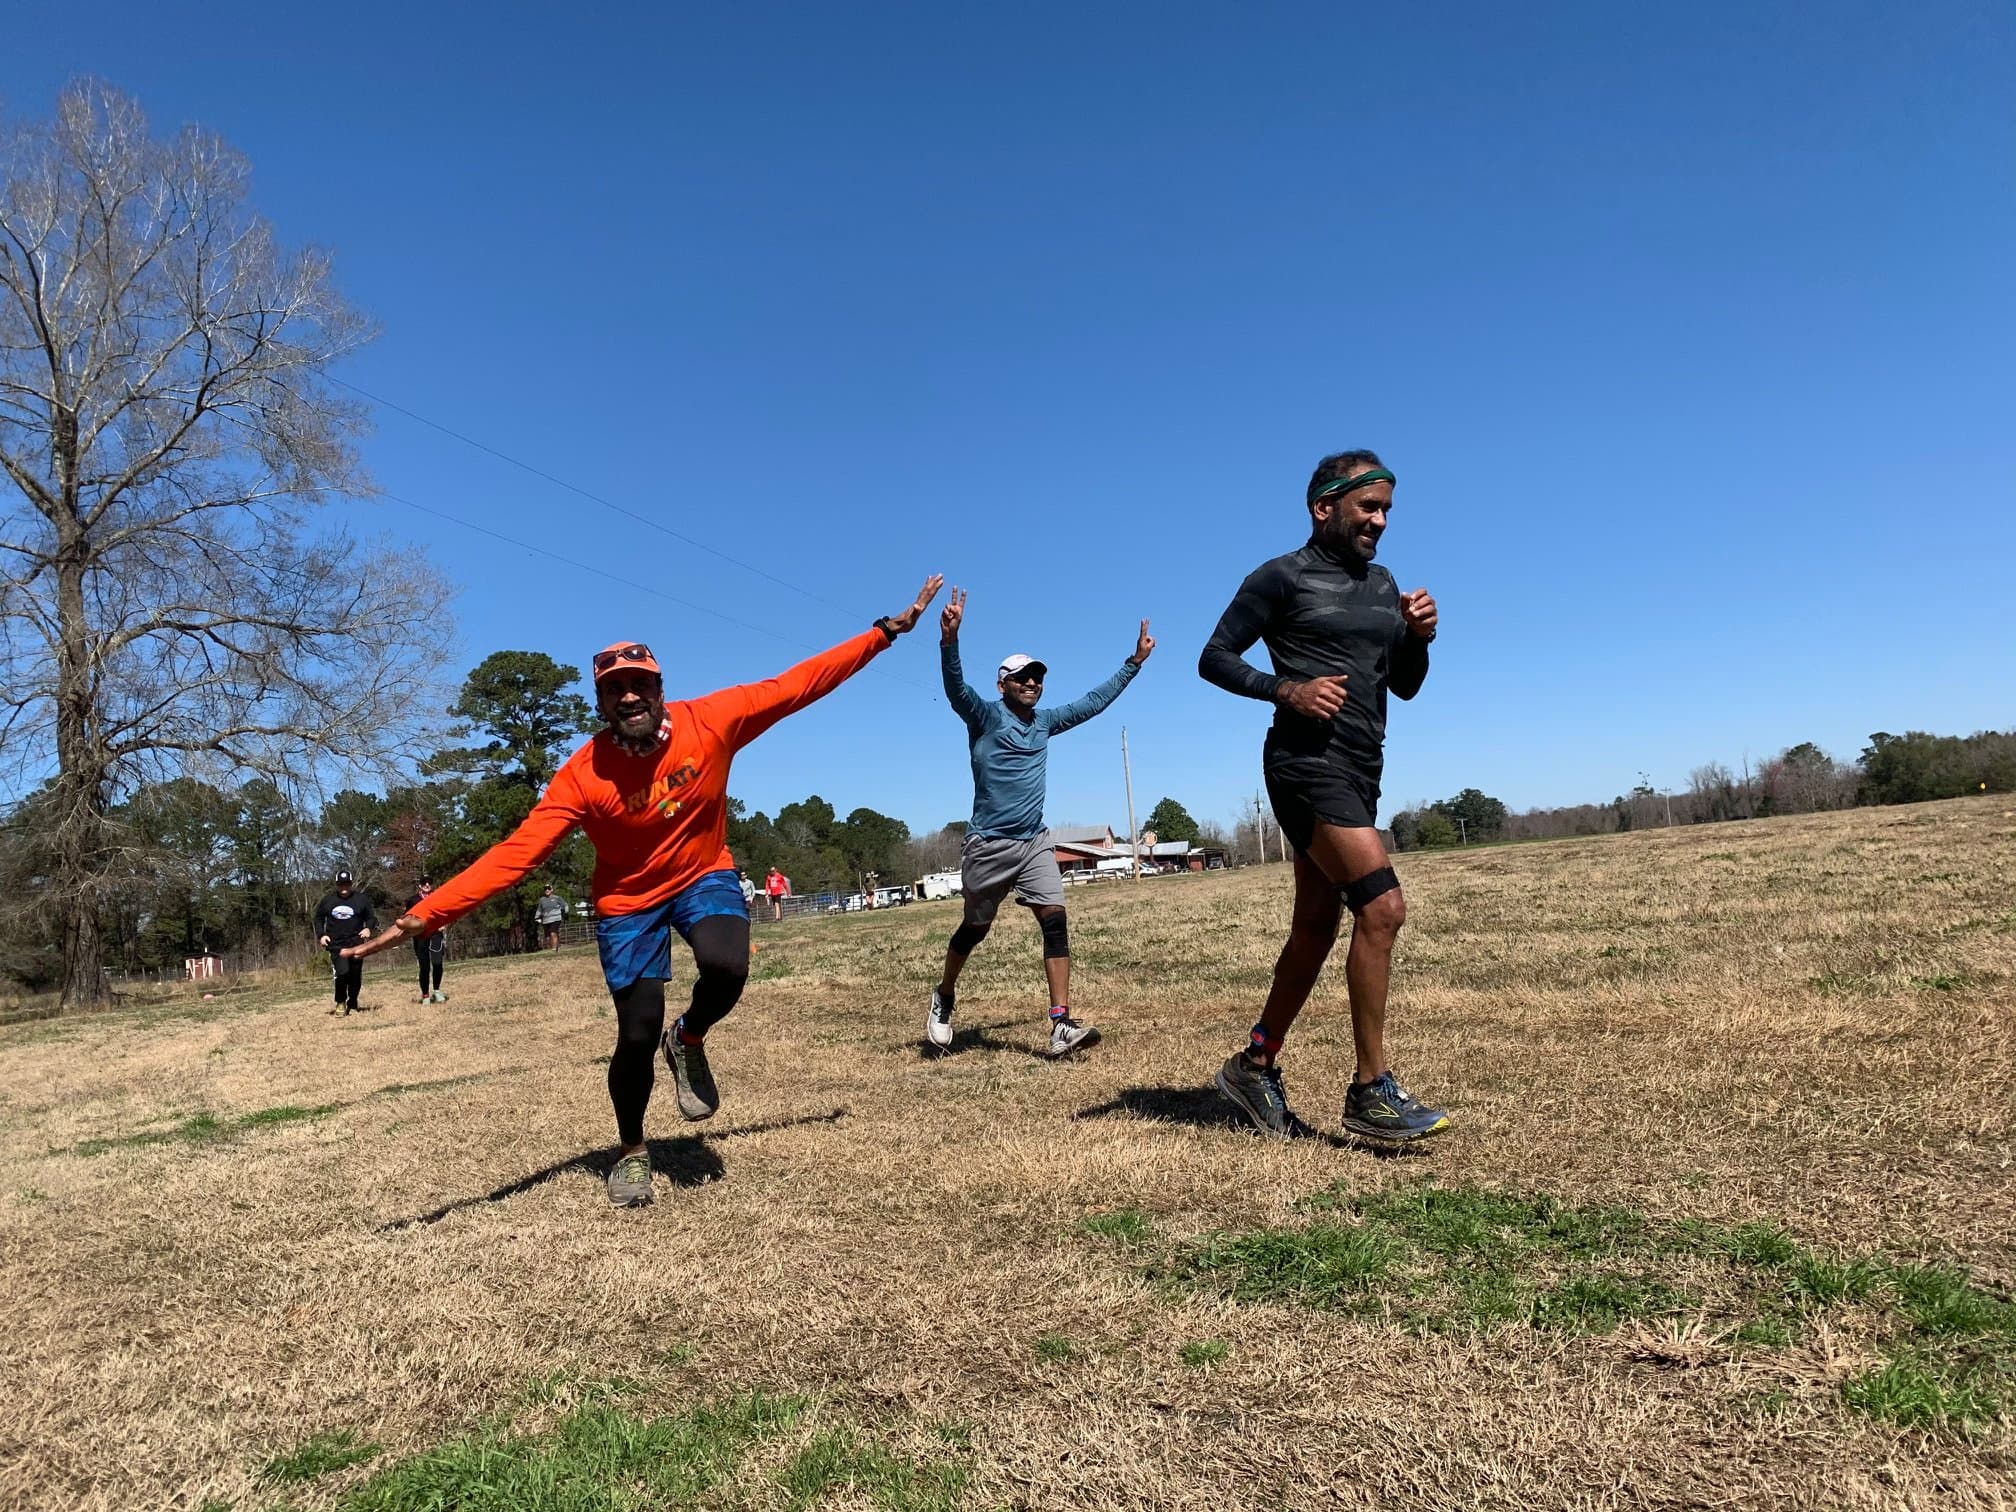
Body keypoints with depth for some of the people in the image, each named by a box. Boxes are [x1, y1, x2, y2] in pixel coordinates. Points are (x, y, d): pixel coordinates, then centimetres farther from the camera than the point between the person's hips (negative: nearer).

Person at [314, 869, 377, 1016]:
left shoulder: (361, 899, 4)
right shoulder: (328, 900, 9)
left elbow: (372, 918, 9)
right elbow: (318, 918, 20)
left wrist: (368, 928, -13)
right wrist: (321, 935, 4)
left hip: (356, 944, 0)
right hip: (336, 944, 0)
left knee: (355, 976, 3)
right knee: (342, 972, -20)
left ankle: (352, 1005, 23)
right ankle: (340, 1002, 1)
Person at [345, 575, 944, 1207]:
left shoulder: (708, 722, -20)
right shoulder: (582, 777, -23)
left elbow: (800, 683, -16)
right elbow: (513, 853, -26)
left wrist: (888, 630, -15)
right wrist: (424, 917, -37)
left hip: (704, 876, 1)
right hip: (628, 901, -1)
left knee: (726, 966, -30)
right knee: (638, 1034, -4)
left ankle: (689, 1042, 7)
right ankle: (632, 1152, 26)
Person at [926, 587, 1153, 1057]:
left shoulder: (1045, 721, 11)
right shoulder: (984, 715, -5)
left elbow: (1094, 701, 19)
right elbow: (955, 687, -24)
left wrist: (1135, 661, 17)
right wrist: (949, 639, -42)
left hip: (1035, 843, 5)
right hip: (988, 845, -5)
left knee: (1056, 922, -10)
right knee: (975, 928, 8)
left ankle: (1061, 1027, -12)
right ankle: (944, 997, 34)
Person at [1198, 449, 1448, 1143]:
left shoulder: (1383, 585, 19)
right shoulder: (1282, 578, -2)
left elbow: (1405, 687, 21)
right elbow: (1215, 657, -4)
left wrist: (1418, 637, 1)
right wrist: (1287, 689, -17)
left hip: (1359, 772, 8)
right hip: (1309, 764, -8)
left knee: (1316, 927, 11)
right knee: (1382, 907, -18)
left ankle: (1256, 1066, 23)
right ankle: (1371, 1092, -9)